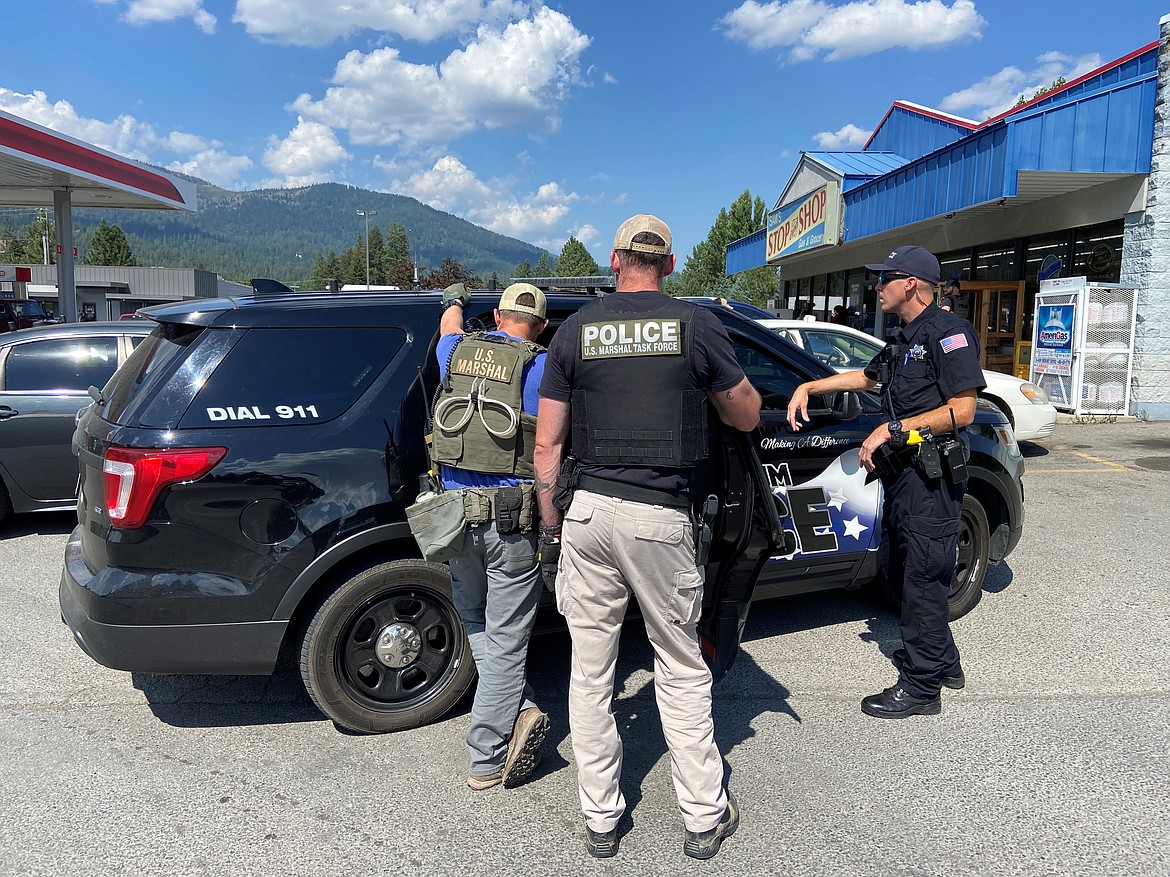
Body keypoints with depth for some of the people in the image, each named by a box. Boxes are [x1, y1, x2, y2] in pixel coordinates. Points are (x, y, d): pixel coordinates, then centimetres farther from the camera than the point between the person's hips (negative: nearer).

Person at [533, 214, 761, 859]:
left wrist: (549, 527, 12)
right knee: (681, 669, 14)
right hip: (660, 517, -1)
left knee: (590, 672, 12)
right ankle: (705, 818, 25)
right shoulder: (698, 326, -1)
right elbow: (747, 417, 11)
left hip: (587, 510, 2)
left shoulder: (575, 330, 4)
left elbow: (546, 446, 3)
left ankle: (600, 820, 26)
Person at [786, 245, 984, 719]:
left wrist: (892, 429, -17)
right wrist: (808, 386, 25)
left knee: (923, 578, -4)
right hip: (903, 472, 10)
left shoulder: (949, 331, -11)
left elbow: (962, 410, -18)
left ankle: (921, 686, 6)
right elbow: (867, 376, 34)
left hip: (931, 476, -10)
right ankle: (942, 661, 33)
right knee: (906, 572, 17)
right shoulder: (904, 339, 19)